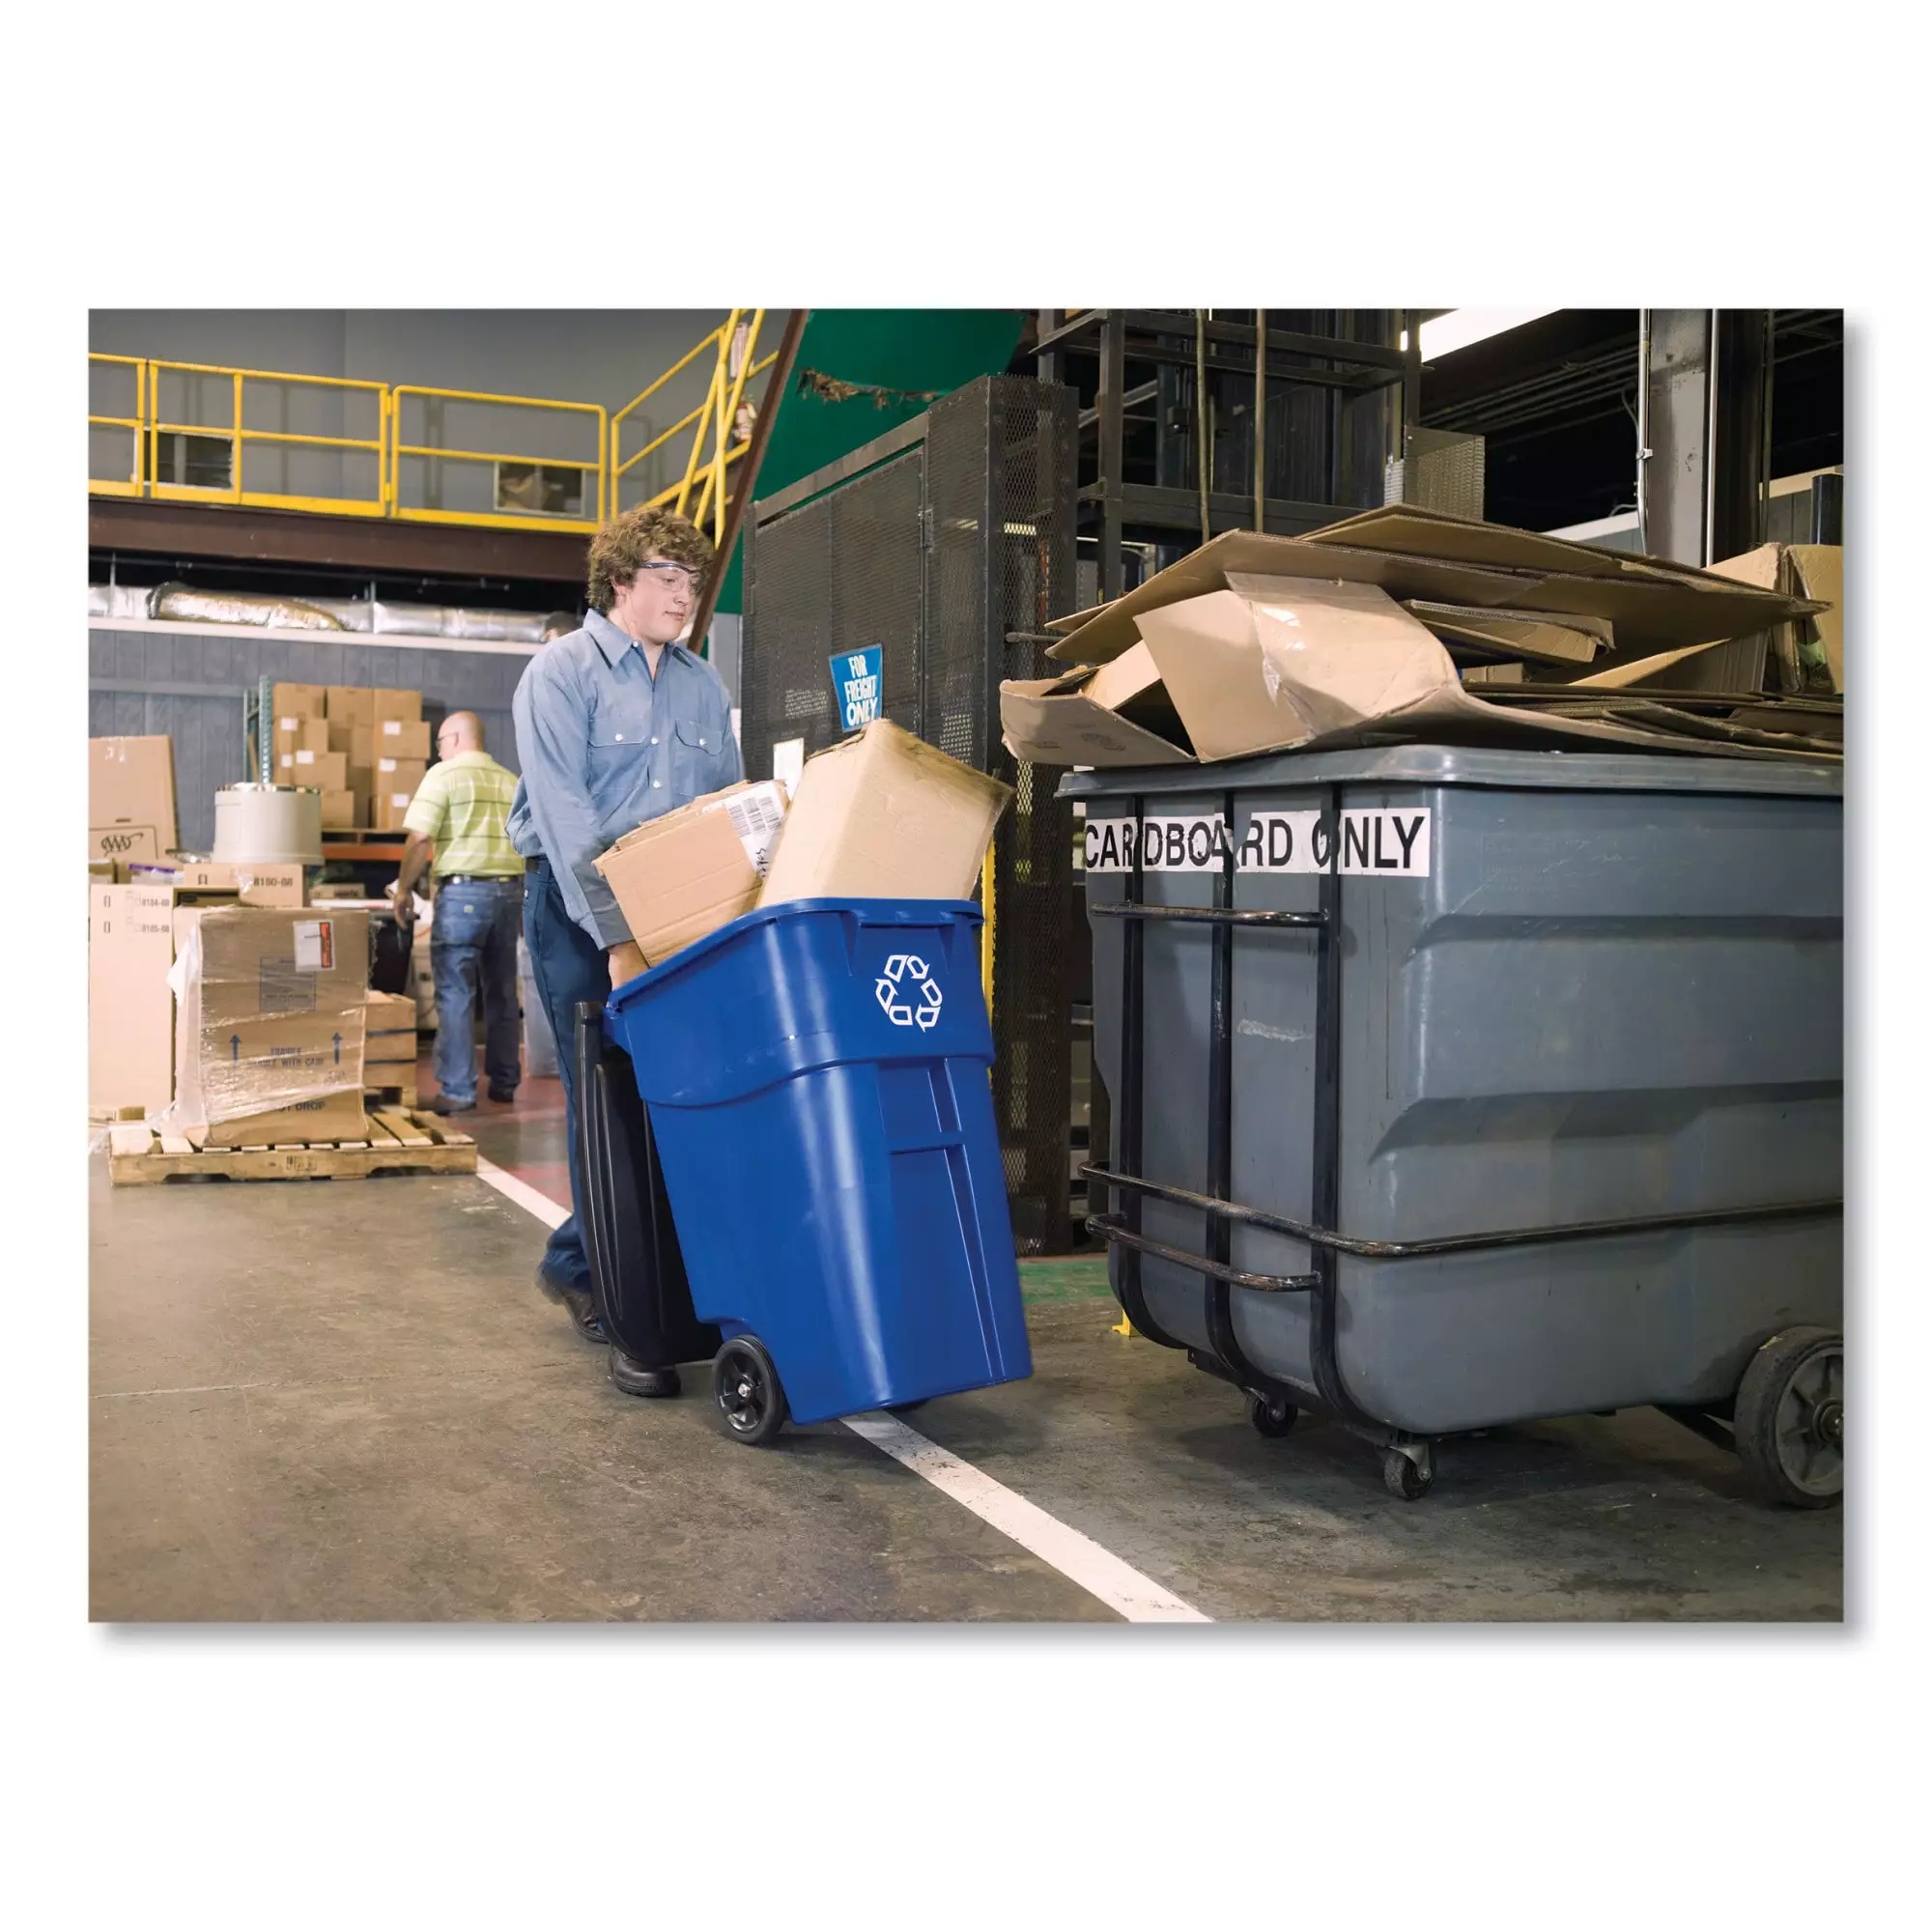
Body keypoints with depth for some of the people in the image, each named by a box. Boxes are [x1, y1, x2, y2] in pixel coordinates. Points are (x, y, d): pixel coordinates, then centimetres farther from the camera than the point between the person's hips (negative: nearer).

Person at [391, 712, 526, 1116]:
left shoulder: (443, 775, -3)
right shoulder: (512, 782, 14)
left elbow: (420, 838, -11)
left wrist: (404, 888, -1)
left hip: (462, 891, -5)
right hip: (509, 890, 6)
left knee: (455, 994, -2)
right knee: (502, 992, 13)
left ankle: (458, 1090, -4)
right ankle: (504, 1083, 19)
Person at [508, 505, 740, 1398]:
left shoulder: (701, 683, 15)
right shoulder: (563, 672, -4)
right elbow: (564, 812, -14)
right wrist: (616, 937, -22)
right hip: (578, 906, -5)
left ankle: (575, 1264, 23)